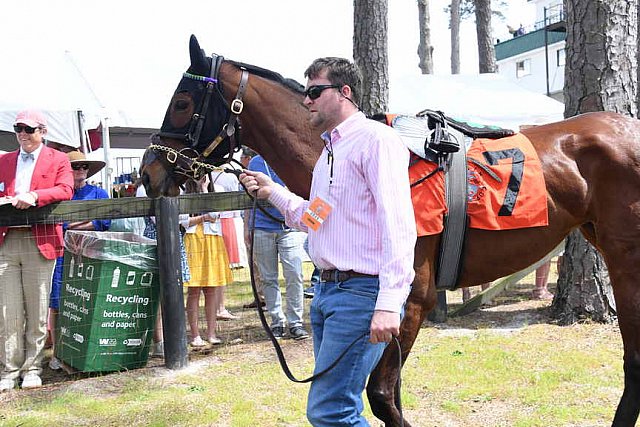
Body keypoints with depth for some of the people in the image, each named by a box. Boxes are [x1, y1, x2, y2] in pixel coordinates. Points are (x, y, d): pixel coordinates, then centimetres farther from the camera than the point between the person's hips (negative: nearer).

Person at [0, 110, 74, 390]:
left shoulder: (58, 160, 9)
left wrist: (33, 196, -21)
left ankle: (32, 369, 11)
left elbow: (65, 191, -6)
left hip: (40, 241, -3)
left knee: (37, 311, 2)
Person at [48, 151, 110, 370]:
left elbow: (105, 222, 0)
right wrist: (89, 220, -5)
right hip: (61, 254, 0)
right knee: (57, 305, -2)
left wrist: (70, 225, -4)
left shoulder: (98, 193, 12)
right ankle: (57, 354, 6)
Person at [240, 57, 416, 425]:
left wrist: (389, 303, -28)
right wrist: (272, 192, 18)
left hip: (361, 293, -10)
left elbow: (398, 225, -20)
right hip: (327, 288, 10)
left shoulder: (376, 139, -10)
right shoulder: (330, 150, 19)